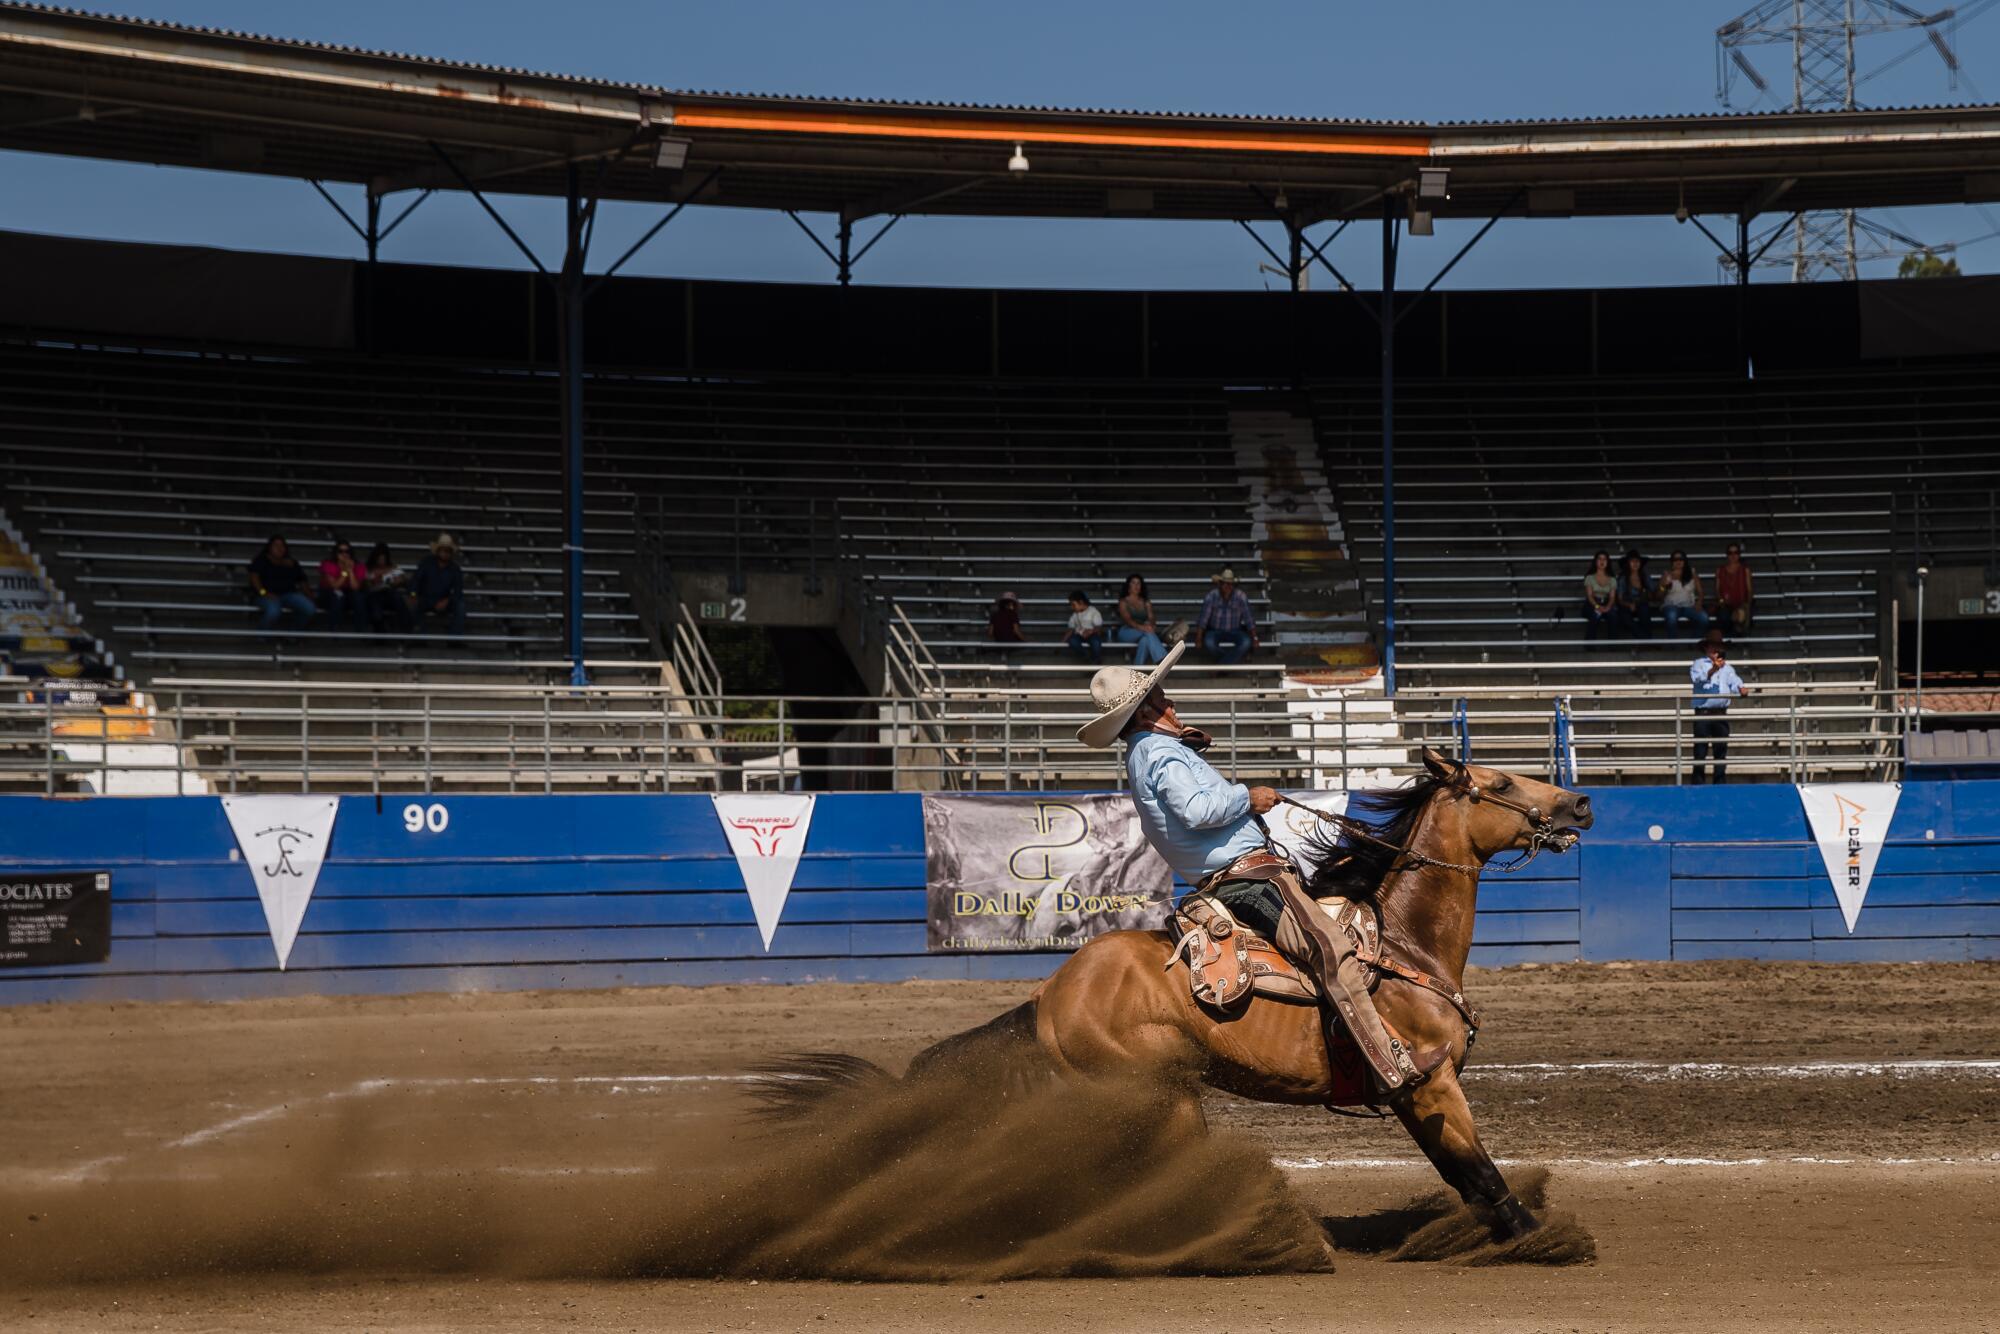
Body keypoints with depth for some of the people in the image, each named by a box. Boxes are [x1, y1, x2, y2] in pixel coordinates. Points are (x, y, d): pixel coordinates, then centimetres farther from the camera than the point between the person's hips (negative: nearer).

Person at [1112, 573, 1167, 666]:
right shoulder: (1123, 602, 7)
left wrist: (1151, 626, -22)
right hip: (1126, 632, -3)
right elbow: (1127, 619, -10)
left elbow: (1150, 618, 5)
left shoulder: (1146, 602, 20)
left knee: (1145, 640, -38)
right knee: (1148, 633, -35)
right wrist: (1140, 627, -31)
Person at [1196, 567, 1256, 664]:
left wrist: (1254, 638, -8)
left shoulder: (1240, 597, -12)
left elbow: (1248, 619, -6)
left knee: (1246, 643, -30)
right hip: (1215, 631, -1)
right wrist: (1198, 639, -13)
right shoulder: (1212, 596, -13)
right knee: (1209, 643, -34)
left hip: (1234, 631, 1)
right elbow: (1203, 619, -10)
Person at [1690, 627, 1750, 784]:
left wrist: (1741, 688, -22)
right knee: (1700, 751, -5)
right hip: (1703, 713, -4)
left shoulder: (1726, 666, 15)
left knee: (1721, 750, 7)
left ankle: (1720, 783, 13)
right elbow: (1697, 678, -17)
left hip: (1721, 712, 4)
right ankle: (1699, 784, -4)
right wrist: (1712, 670, -35)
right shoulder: (1699, 664, 2)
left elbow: (1733, 680, 1)